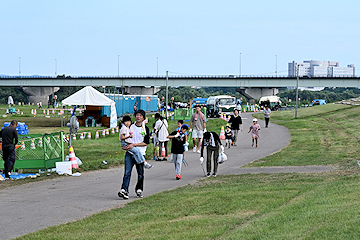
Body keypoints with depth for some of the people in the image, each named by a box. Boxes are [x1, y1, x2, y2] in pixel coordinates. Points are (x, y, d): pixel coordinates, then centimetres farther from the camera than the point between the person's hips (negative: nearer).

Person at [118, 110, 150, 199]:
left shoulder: (145, 129, 1)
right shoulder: (130, 127, 9)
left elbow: (146, 142, -5)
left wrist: (134, 144, -14)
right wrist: (125, 146, -2)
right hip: (129, 152, 1)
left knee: (140, 173, 7)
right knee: (127, 172, -11)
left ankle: (139, 189, 25)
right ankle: (124, 190, -20)